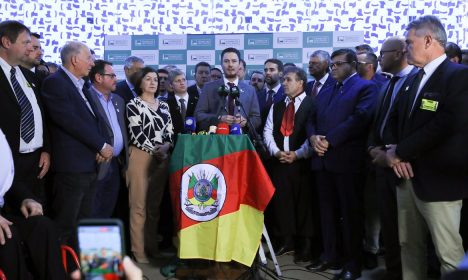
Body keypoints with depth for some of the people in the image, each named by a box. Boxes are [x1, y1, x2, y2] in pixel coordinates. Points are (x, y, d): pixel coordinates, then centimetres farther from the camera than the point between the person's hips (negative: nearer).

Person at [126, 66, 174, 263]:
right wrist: (155, 150, -14)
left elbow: (170, 131, 10)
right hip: (141, 157, -5)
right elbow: (137, 134, -9)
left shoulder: (163, 105, 16)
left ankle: (152, 245, 18)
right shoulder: (133, 104, 0)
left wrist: (166, 146, -10)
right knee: (139, 204, -3)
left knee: (155, 204, 9)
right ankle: (138, 250, 2)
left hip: (162, 158, 5)